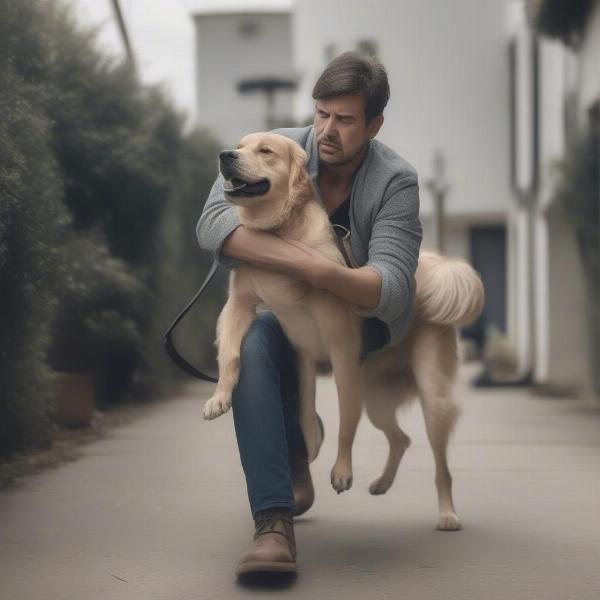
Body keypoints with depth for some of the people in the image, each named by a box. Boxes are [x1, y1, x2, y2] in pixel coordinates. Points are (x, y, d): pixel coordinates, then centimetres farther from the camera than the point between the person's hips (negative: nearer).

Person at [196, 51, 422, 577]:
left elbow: (391, 290, -34)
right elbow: (212, 223, -33)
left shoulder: (395, 182, -23)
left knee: (267, 337, -28)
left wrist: (320, 272, -53)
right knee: (255, 341, -32)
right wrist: (299, 257, -47)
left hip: (365, 317, 0)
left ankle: (293, 459, 3)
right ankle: (274, 522, -33)